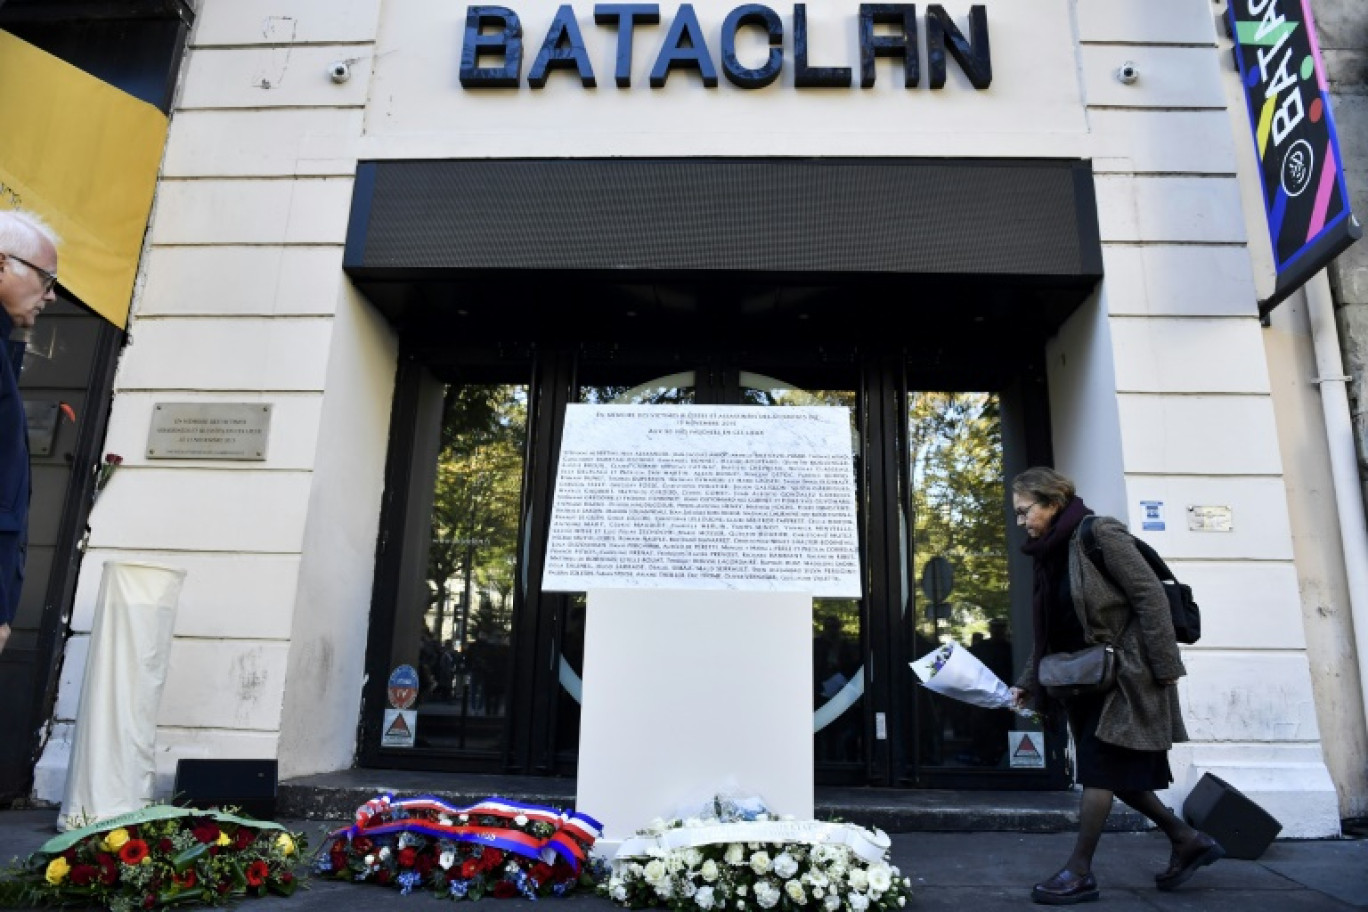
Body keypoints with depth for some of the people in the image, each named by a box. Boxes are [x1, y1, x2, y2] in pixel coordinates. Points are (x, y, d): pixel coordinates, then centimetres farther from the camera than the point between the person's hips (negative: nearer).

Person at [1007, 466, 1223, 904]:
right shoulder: (1050, 554, 10)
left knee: (1099, 766, -6)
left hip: (1127, 675, -8)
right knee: (1115, 771, 10)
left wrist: (1165, 669, -19)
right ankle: (1188, 840, 27)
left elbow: (1150, 597, -17)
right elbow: (1049, 632, 13)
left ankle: (1080, 871, 2)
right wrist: (1027, 682, 9)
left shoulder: (1099, 533, -14)